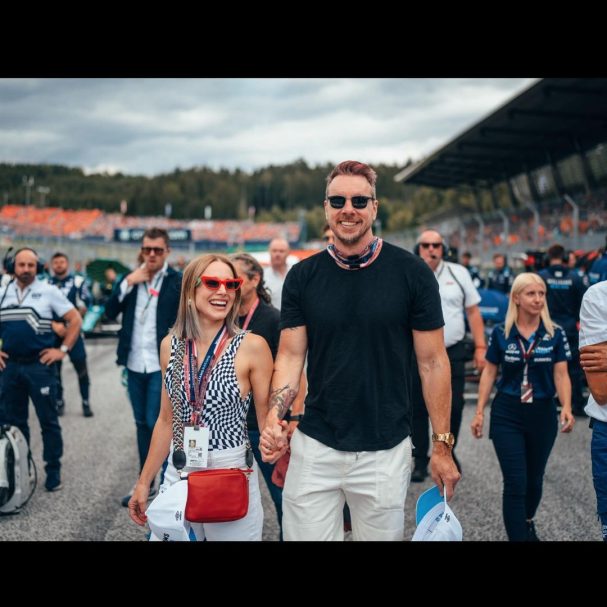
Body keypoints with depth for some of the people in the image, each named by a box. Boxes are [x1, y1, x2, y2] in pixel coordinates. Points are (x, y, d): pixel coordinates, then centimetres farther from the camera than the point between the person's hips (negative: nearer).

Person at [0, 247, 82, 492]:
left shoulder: (49, 292, -3)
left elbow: (75, 319, -2)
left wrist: (63, 350, -7)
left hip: (40, 365, -4)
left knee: (48, 421, 2)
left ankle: (53, 471, 11)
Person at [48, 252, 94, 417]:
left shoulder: (78, 281, 0)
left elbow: (85, 304, -1)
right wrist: (54, 325, -16)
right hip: (53, 332, 2)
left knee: (81, 368, -4)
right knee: (54, 368, 6)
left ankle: (86, 402, 5)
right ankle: (59, 402, 18)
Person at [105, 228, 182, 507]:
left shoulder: (177, 281, -5)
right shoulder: (131, 278, 9)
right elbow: (110, 312, 2)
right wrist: (128, 283, -9)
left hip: (162, 366, -5)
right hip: (135, 365, 5)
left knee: (156, 424, -7)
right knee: (142, 424, 13)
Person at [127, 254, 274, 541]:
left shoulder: (251, 346, -11)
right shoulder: (170, 345, 2)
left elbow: (268, 420, -6)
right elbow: (167, 421, 11)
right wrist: (144, 482, 12)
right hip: (178, 474, 4)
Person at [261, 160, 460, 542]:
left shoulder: (412, 273, -5)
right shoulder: (303, 277, 2)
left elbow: (432, 362, -2)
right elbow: (291, 355, 2)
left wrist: (443, 444, -3)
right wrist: (274, 418, -15)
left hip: (386, 452, -1)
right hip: (314, 447, 2)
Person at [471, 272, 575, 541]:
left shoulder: (555, 334, -3)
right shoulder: (501, 333, -4)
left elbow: (561, 374, -5)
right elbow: (489, 373, 2)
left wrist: (566, 407, -22)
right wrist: (479, 412, -2)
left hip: (542, 414, 2)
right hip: (507, 415, -2)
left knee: (534, 479, 18)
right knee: (515, 483, -8)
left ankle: (528, 522, 44)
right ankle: (518, 535, 0)